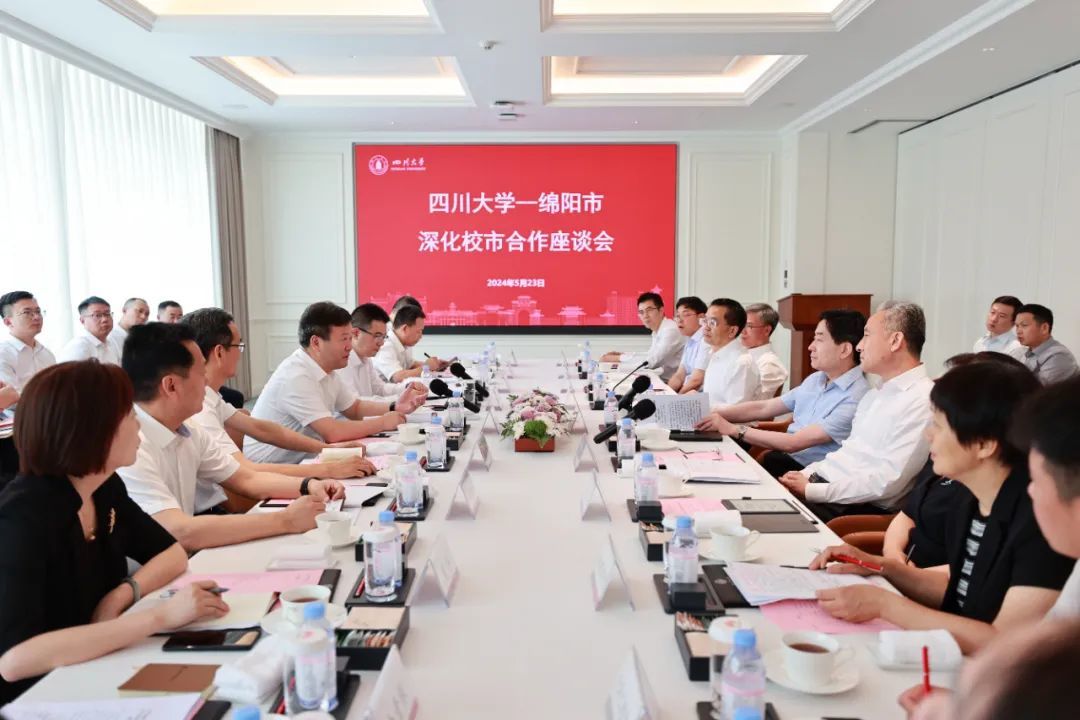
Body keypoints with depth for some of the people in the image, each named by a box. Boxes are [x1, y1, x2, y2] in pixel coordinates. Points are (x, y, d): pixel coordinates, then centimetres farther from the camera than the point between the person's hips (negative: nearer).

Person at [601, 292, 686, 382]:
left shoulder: (671, 330, -20)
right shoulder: (657, 330, 10)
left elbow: (651, 361, -25)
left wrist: (618, 358, -16)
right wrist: (623, 354, 9)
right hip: (662, 380, 8)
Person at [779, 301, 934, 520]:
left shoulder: (921, 401, -14)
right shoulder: (874, 394, 18)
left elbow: (886, 482, -21)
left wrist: (811, 490, -19)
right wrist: (805, 475, 3)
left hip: (860, 508, -8)